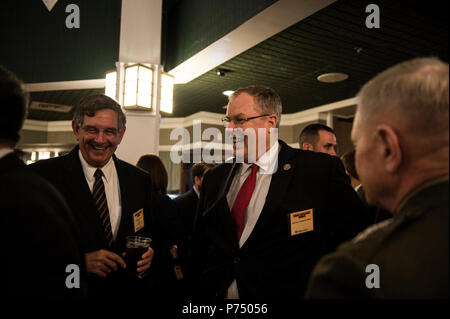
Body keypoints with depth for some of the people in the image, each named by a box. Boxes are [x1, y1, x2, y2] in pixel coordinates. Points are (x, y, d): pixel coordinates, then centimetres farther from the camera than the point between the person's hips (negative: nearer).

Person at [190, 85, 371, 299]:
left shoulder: (321, 170, -11)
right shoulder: (214, 178, 2)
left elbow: (357, 238, -9)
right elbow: (199, 248, 6)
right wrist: (198, 292, -2)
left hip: (285, 292, -3)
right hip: (218, 294, 4)